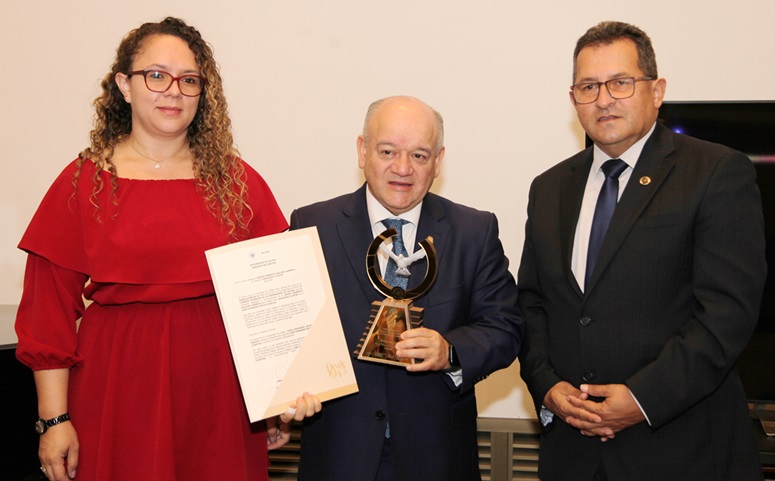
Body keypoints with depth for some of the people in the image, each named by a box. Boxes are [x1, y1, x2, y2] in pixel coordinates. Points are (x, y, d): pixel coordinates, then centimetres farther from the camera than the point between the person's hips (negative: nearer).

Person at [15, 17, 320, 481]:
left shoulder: (239, 181, 4)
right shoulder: (82, 183, 0)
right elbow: (50, 310, -1)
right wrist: (54, 419, -4)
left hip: (219, 395, 2)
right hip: (118, 391, -1)